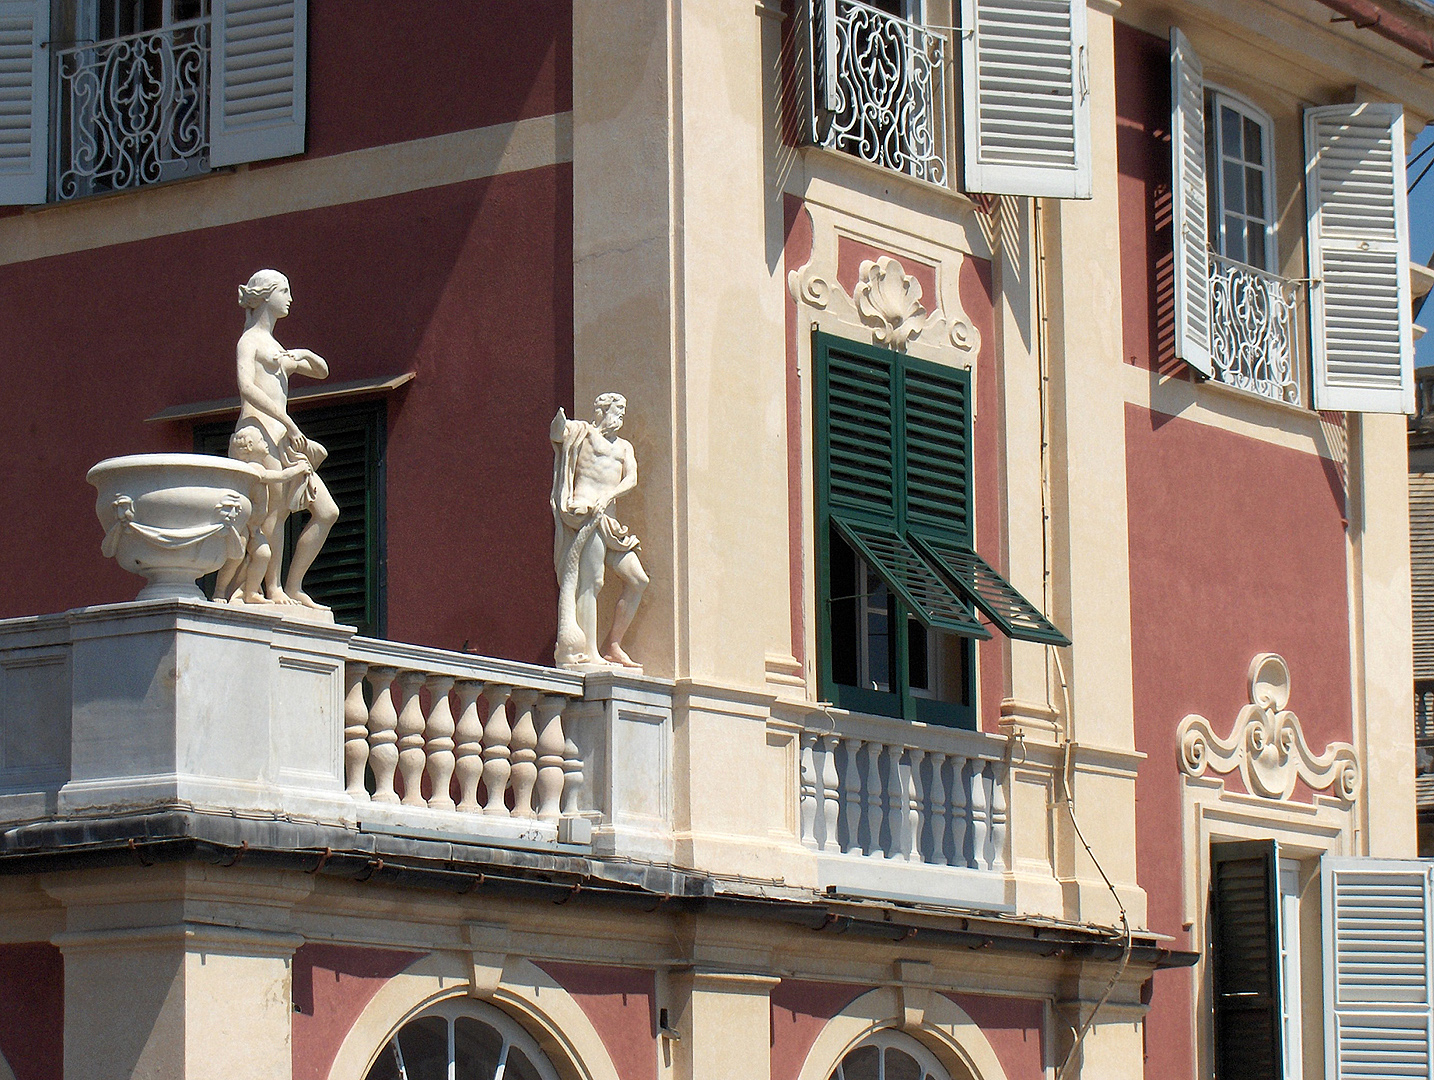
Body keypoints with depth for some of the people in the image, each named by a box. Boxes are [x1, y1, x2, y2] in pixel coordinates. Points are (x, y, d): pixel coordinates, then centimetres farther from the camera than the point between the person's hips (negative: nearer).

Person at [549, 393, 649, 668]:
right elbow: (557, 434, -10)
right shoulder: (584, 432, 9)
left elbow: (631, 479, 8)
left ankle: (612, 646, 8)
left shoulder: (624, 447, 25)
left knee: (637, 579, 2)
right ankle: (588, 652, -23)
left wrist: (608, 496, -10)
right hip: (583, 510, -8)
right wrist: (560, 422, -33)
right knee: (592, 581, -18)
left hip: (607, 517, 8)